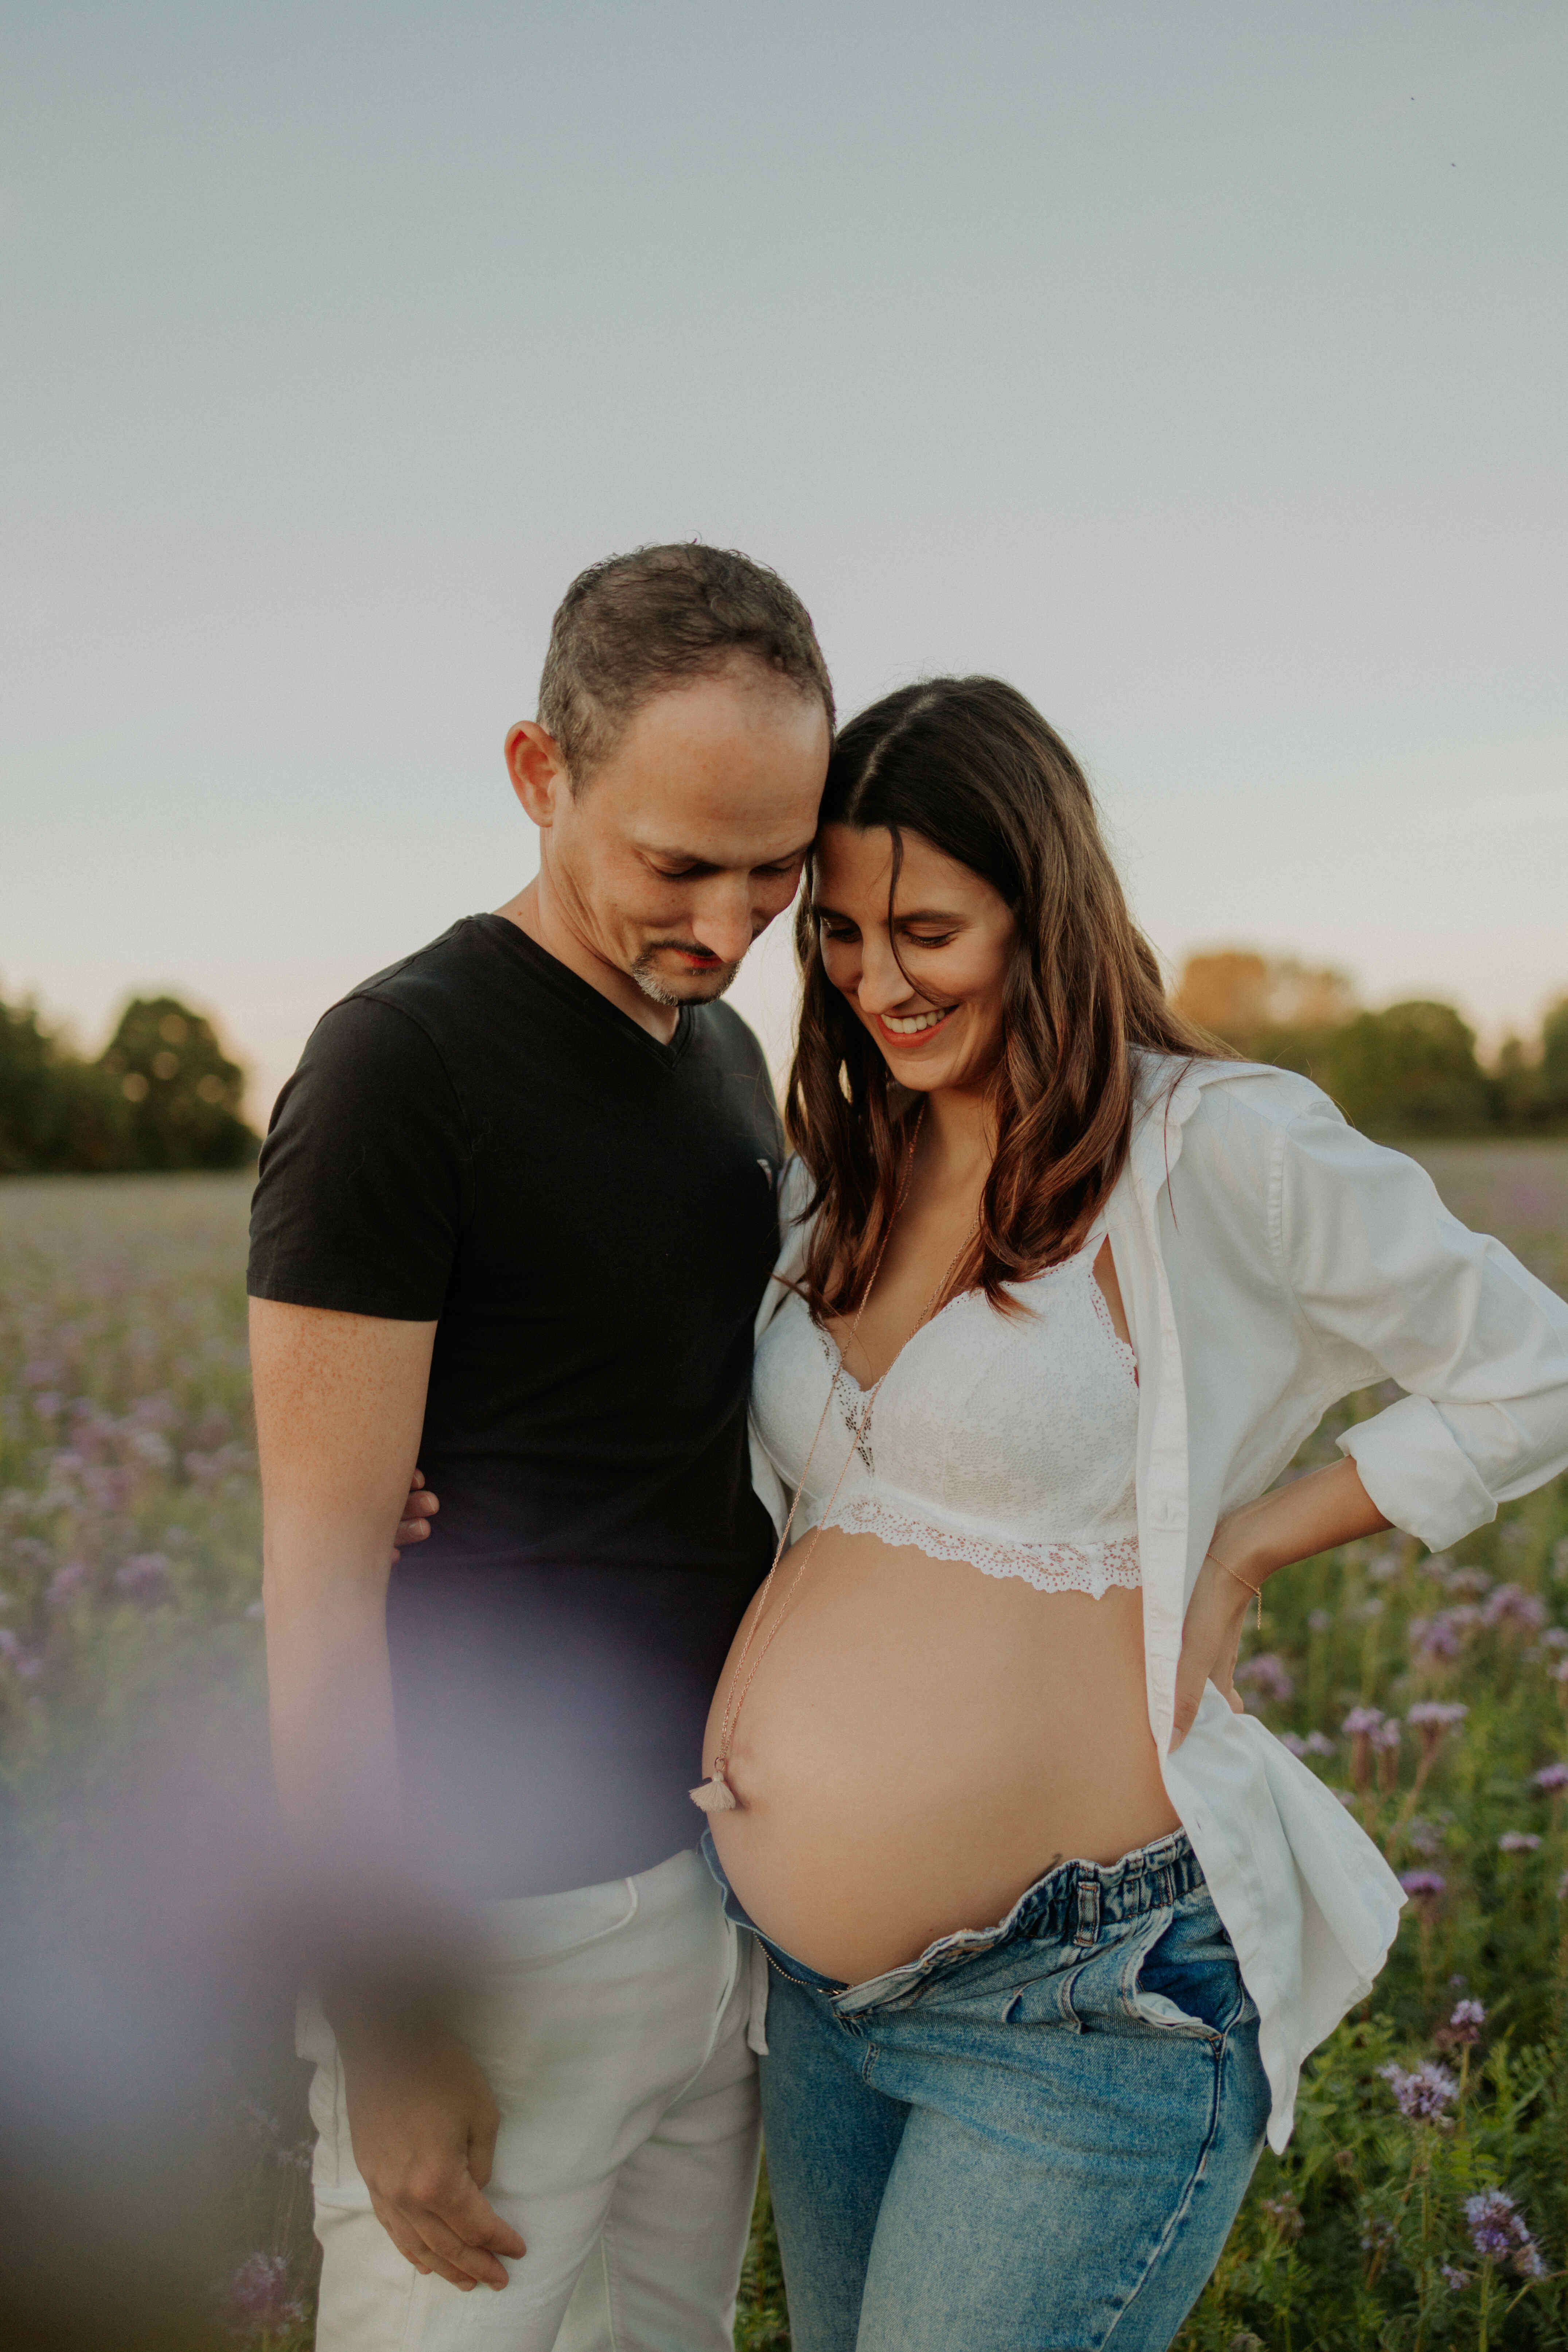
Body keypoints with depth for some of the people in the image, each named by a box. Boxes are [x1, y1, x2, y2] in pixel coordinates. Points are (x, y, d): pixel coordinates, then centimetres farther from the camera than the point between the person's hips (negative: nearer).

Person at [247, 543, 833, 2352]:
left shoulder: (728, 1053, 9)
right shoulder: (401, 1063, -16)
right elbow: (322, 1575, -16)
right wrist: (384, 2015, -16)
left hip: (718, 1877, 7)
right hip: (505, 1916, -7)